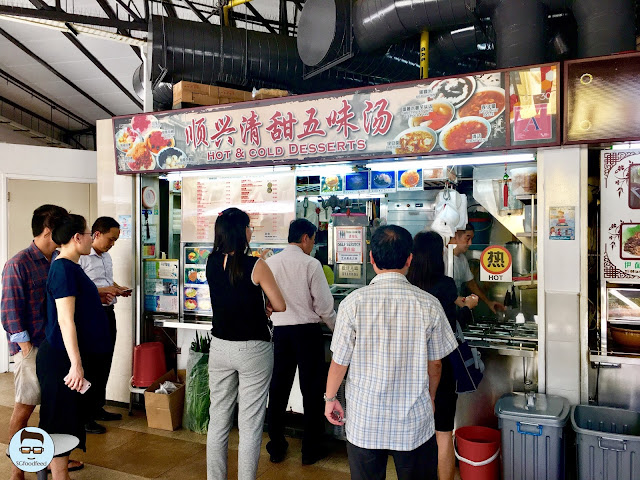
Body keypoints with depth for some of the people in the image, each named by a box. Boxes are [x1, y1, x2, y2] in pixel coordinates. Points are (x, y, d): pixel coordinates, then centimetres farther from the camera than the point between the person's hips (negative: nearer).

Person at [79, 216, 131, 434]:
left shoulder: (107, 257, 13)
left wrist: (119, 288, 7)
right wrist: (102, 291, -25)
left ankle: (98, 407, 30)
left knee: (104, 362, 16)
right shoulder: (80, 257, -16)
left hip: (107, 312, 9)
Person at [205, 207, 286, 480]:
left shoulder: (211, 263, 0)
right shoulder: (256, 266, -14)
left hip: (220, 347, 5)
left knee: (218, 420, 15)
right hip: (253, 350, -5)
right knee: (250, 426, 5)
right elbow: (280, 306, -5)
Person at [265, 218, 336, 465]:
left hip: (279, 331, 4)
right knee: (312, 391, 9)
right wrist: (337, 327, 7)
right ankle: (311, 450, 20)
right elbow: (324, 305, -11)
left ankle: (276, 447, 27)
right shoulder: (311, 264, -12)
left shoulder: (270, 263, 0)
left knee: (278, 389, 15)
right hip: (307, 331, -4)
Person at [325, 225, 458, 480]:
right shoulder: (429, 305, -10)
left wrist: (330, 398, 11)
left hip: (365, 421, 0)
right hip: (415, 422, 1)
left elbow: (339, 362, -7)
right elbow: (434, 364, 0)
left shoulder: (354, 303, -14)